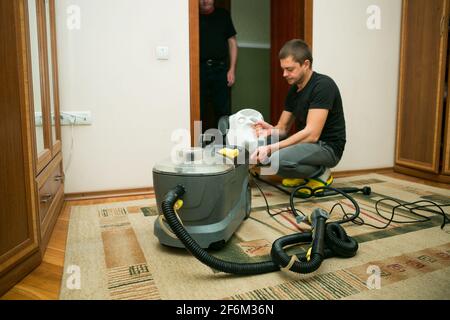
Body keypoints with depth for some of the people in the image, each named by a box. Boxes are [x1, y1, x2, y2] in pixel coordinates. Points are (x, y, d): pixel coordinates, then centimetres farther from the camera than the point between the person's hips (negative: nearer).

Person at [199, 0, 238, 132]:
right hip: (199, 69, -1)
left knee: (223, 111, 4)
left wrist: (232, 69, 2)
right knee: (198, 112, 2)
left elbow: (232, 41, 9)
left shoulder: (223, 15, 9)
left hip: (220, 68, 2)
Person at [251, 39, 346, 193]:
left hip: (327, 147, -9)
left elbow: (312, 134, -27)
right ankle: (302, 174, 7)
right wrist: (270, 131, -17)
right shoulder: (293, 89, 8)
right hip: (306, 143, 9)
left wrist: (271, 148, -30)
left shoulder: (323, 85, -18)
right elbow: (283, 128, 8)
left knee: (276, 159, -32)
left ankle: (320, 173, -5)